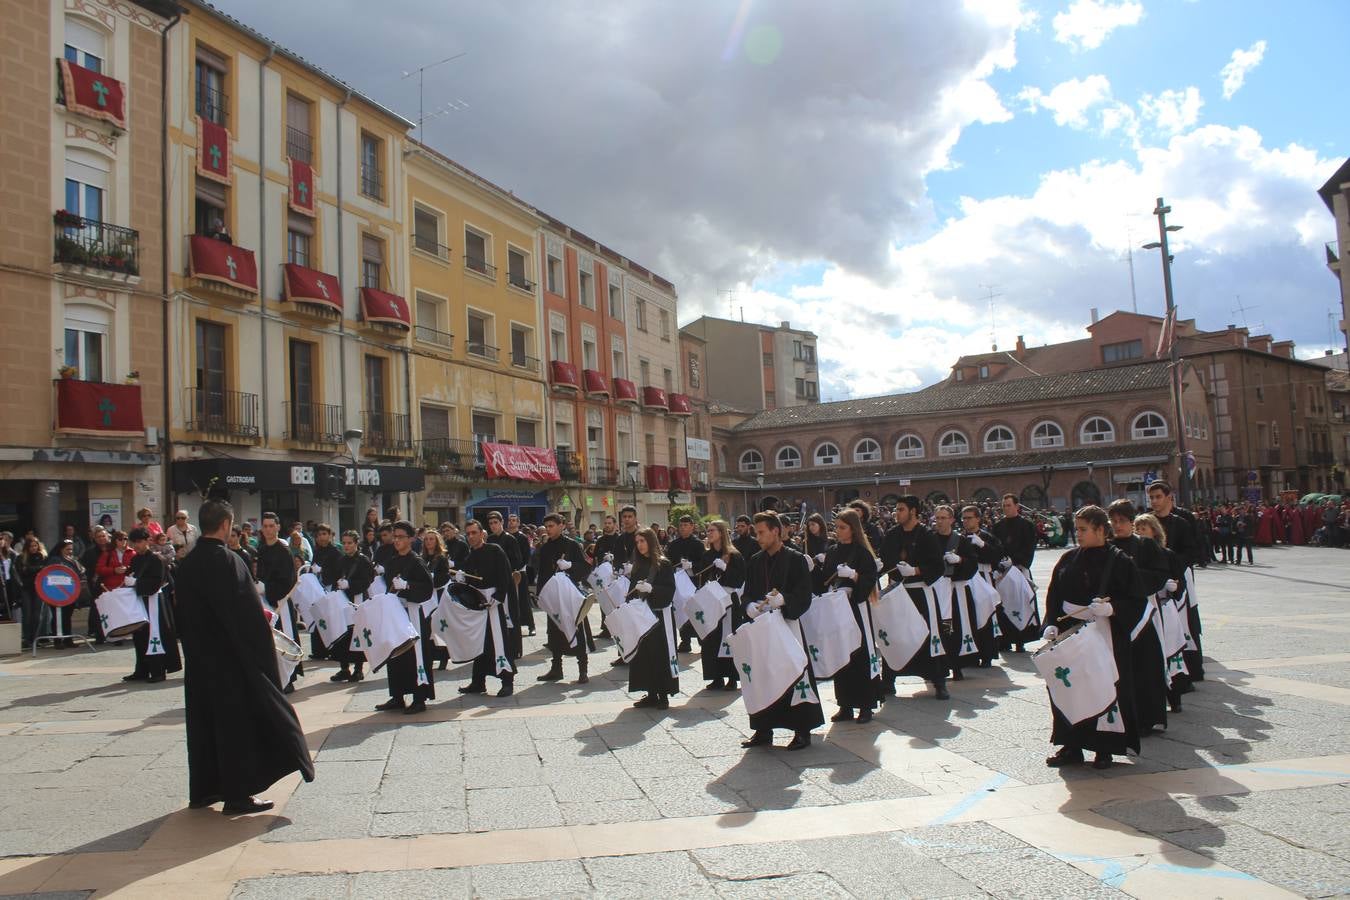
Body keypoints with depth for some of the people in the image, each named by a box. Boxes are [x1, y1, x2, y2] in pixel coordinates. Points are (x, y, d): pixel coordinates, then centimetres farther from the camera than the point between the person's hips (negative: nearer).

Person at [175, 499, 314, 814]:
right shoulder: (227, 561, -18)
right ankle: (237, 795, 4)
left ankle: (203, 790, 23)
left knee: (203, 721, 15)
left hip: (198, 658, 8)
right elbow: (247, 612, -20)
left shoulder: (187, 563, 6)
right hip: (230, 658, -8)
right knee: (236, 721, 0)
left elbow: (183, 613, 13)